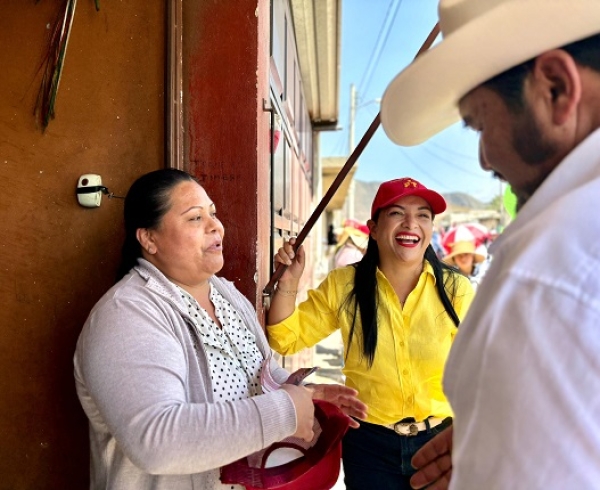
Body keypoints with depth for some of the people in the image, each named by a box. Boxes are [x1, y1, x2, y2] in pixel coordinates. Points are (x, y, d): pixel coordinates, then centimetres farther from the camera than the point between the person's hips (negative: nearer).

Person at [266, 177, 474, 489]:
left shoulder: (455, 289, -9)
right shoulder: (343, 286, -7)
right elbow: (286, 339, -2)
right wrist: (288, 283, -16)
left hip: (440, 441, 1)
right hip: (369, 444, 0)